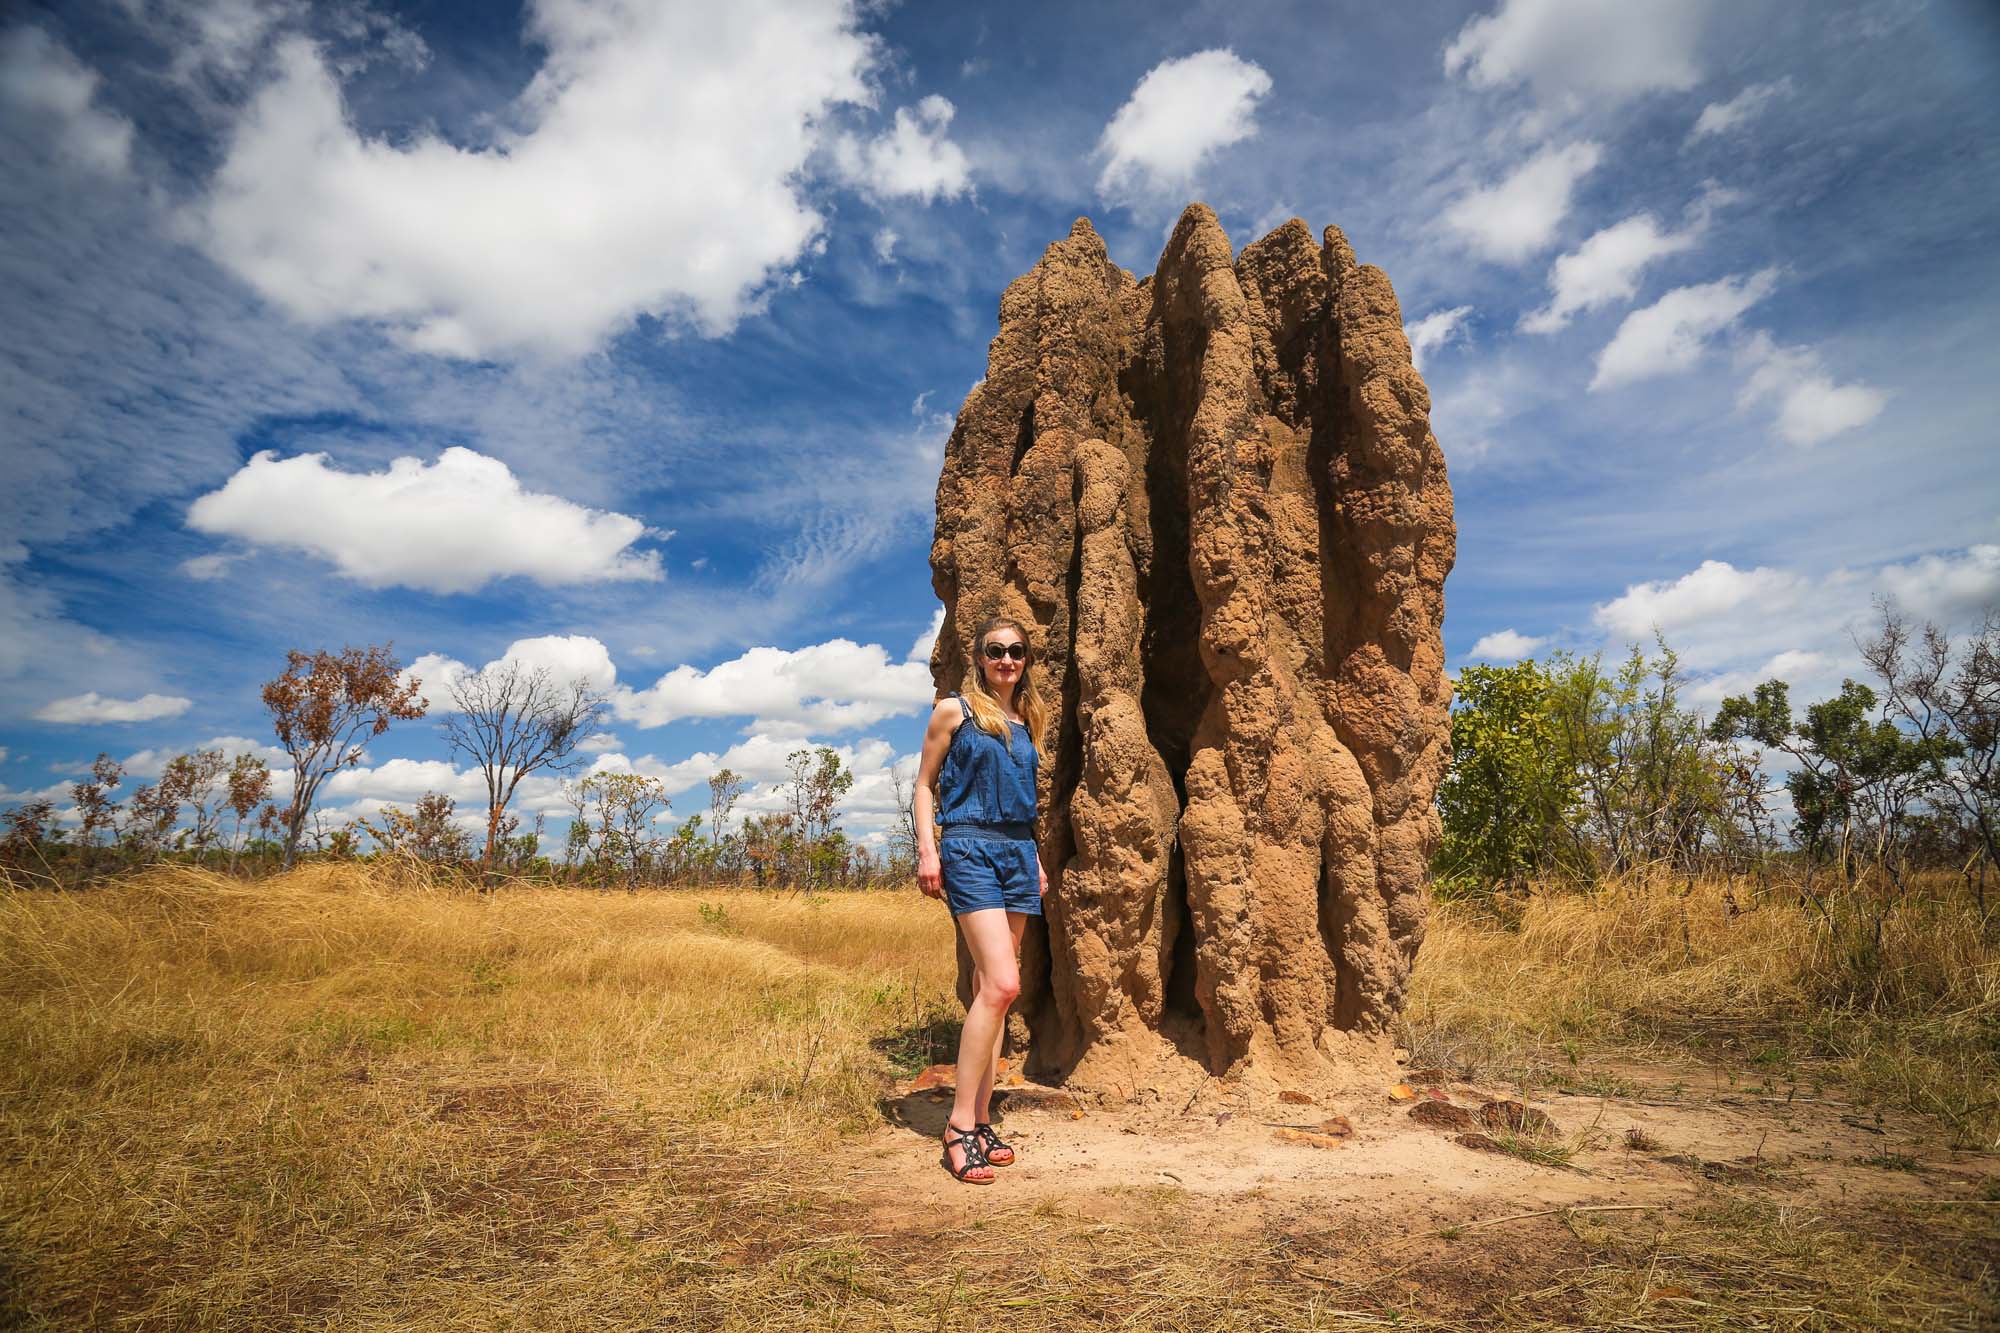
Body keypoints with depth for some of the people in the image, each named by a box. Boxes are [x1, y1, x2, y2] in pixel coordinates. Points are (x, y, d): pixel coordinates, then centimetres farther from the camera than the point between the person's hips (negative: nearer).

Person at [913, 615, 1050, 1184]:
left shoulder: (1027, 721, 17)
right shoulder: (954, 711, 1)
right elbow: (924, 784, 1)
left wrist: (1036, 858, 19)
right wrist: (926, 849, -9)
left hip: (1018, 851, 6)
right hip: (969, 848, -6)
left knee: (992, 989, 6)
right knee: (1001, 983, -18)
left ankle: (980, 1120, 13)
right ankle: (960, 1123, -8)